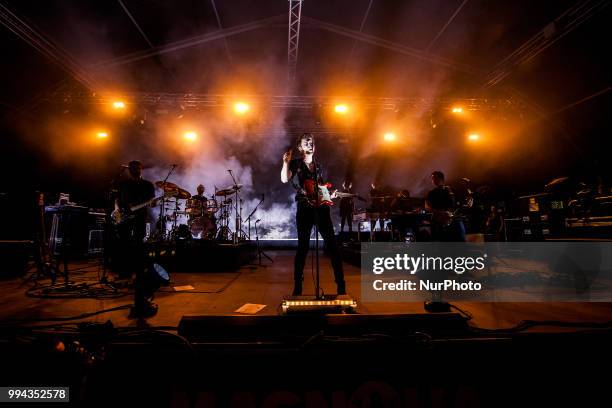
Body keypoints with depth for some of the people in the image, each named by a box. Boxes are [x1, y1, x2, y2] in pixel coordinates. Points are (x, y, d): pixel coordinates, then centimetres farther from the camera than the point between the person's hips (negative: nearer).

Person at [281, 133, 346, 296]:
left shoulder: (318, 166, 19)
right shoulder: (295, 164, 5)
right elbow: (284, 179, -14)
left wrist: (329, 196, 14)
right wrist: (286, 162, -25)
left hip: (321, 208, 4)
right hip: (305, 209, -4)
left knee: (332, 245, -2)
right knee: (303, 247, -1)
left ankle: (341, 285, 3)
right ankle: (297, 286, 10)